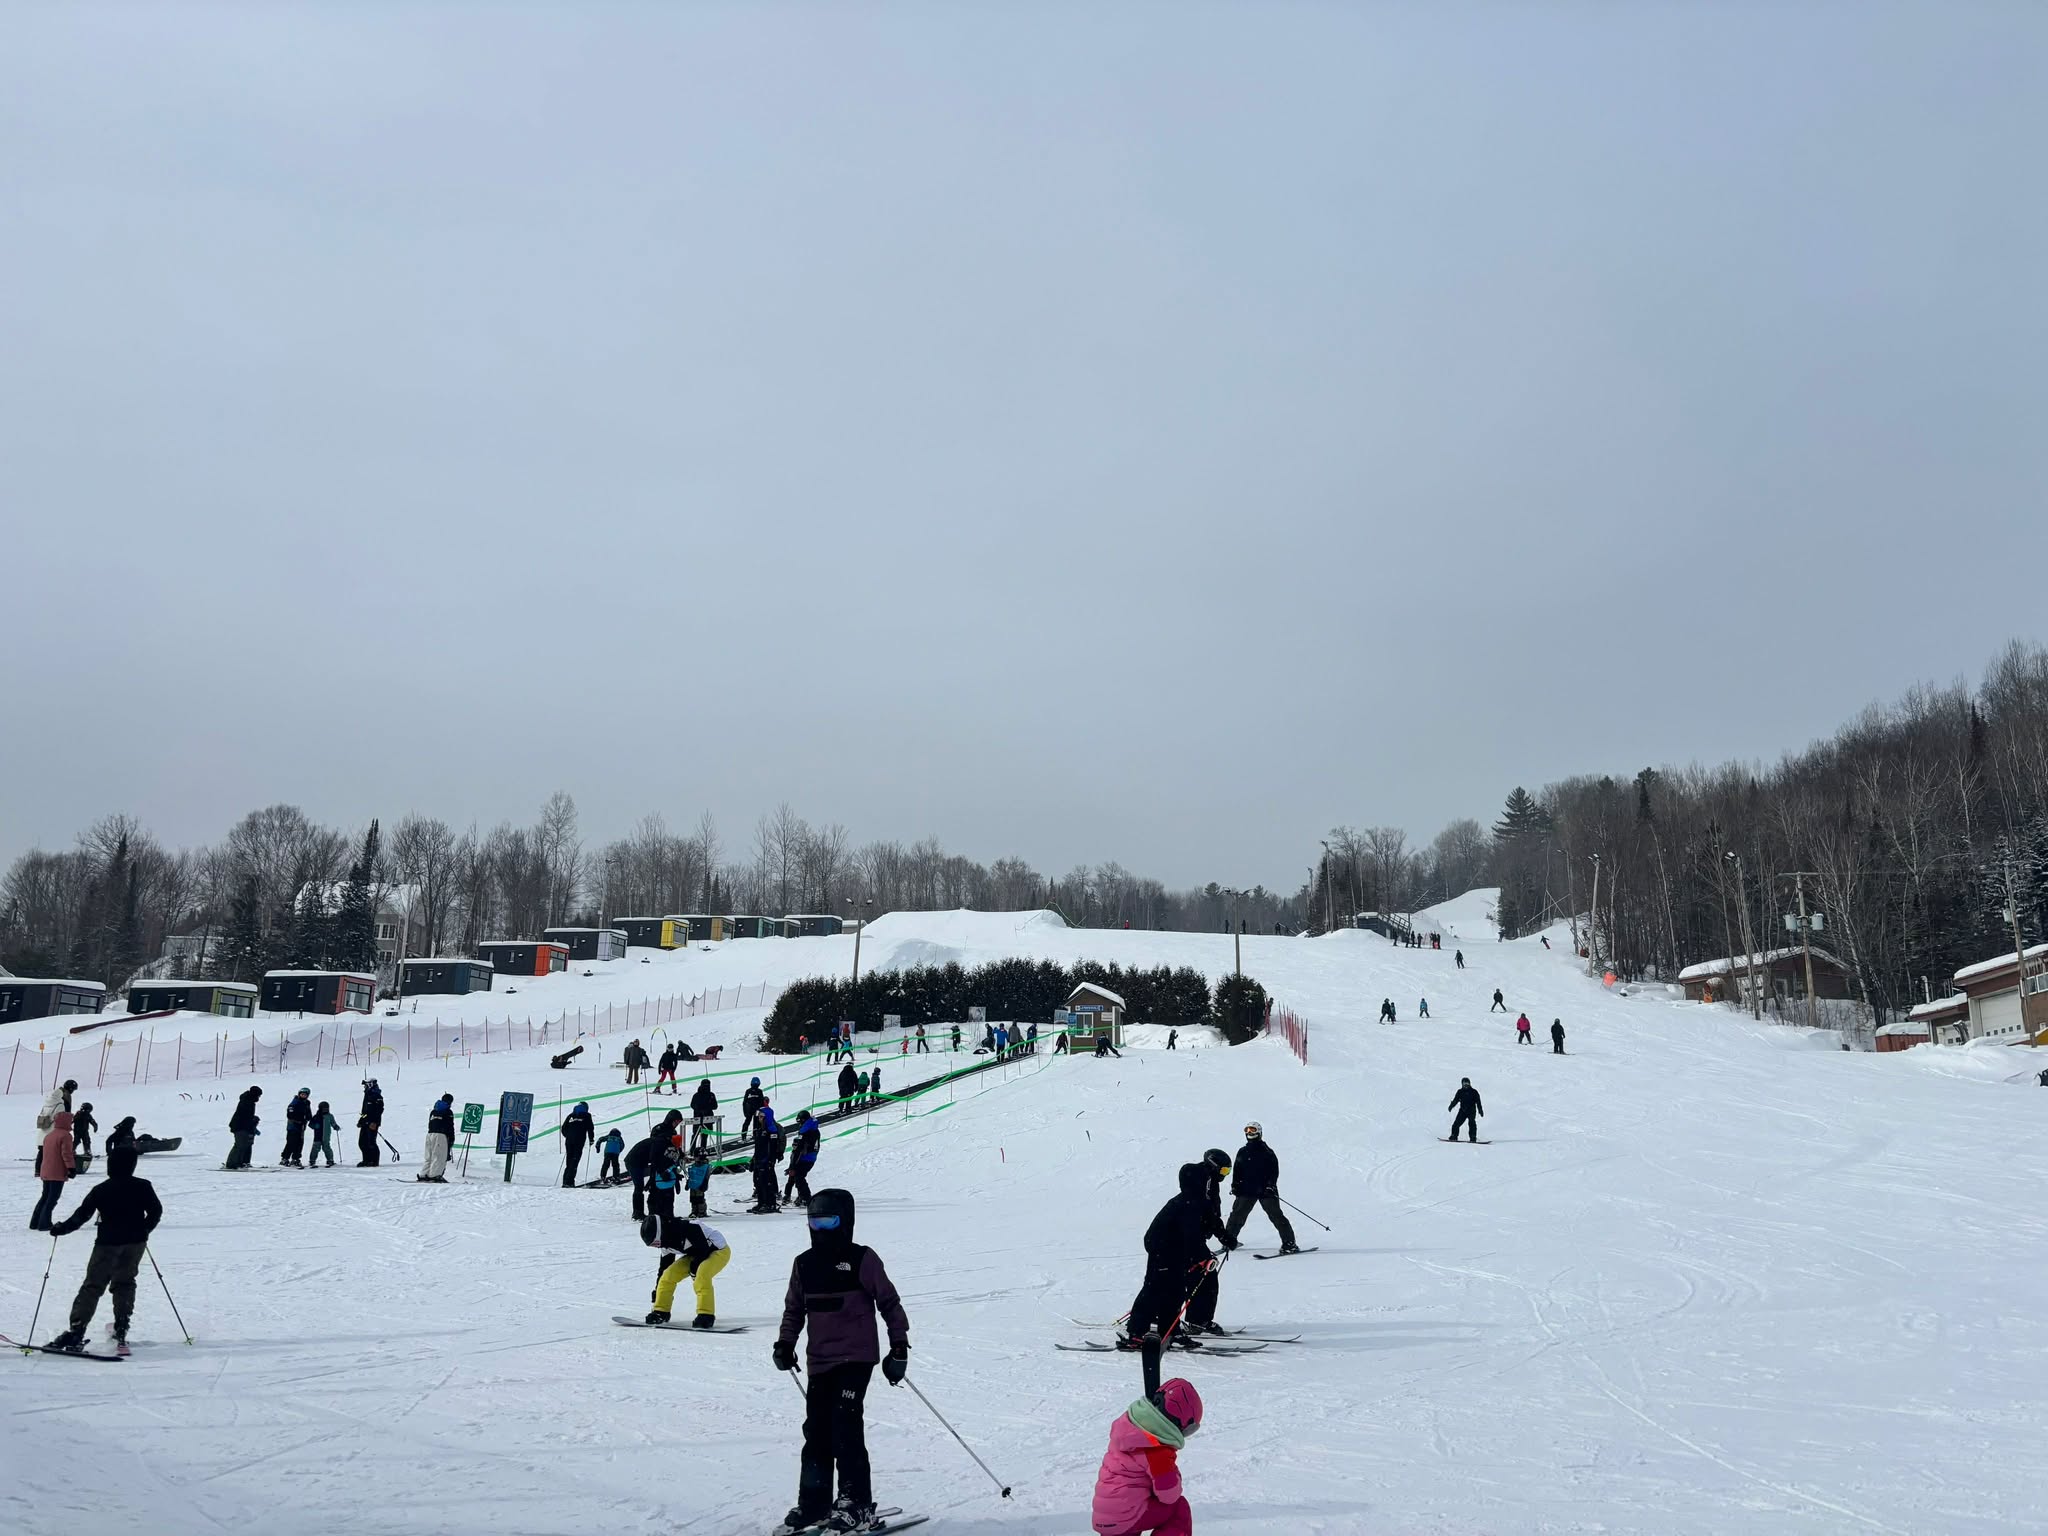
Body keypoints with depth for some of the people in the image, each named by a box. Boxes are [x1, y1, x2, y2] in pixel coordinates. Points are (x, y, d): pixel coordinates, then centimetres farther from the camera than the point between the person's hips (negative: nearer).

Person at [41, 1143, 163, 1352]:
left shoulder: (101, 1190, -8)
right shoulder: (142, 1186, -1)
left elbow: (82, 1215, -7)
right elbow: (156, 1211, 4)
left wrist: (61, 1229, 8)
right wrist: (144, 1230, 20)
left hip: (108, 1243, -3)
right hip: (136, 1242, 3)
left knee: (93, 1286, -1)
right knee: (125, 1283, 17)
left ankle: (76, 1331, -10)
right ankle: (121, 1328, 13)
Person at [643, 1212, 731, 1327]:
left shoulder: (689, 1230, -34)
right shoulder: (666, 1243, -6)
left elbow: (703, 1249, -28)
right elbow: (664, 1267, 5)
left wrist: (695, 1267, -18)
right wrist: (657, 1290, 8)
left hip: (719, 1250, -8)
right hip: (696, 1255, 9)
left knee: (701, 1276, -35)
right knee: (668, 1275, -5)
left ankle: (706, 1314, -30)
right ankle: (661, 1311, 7)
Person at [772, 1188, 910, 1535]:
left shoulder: (862, 1259, -7)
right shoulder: (804, 1263, 9)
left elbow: (889, 1303, -3)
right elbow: (794, 1308, 20)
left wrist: (899, 1346, -5)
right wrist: (785, 1343, 8)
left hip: (857, 1356, -6)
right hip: (819, 1360, 6)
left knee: (845, 1426, -12)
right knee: (816, 1430, 7)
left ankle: (857, 1505, -5)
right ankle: (813, 1502, 18)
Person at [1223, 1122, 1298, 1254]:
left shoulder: (1267, 1152, 1)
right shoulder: (1242, 1152, 13)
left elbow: (1274, 1171, -3)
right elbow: (1237, 1170, 17)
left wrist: (1270, 1185, -16)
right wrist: (1235, 1185, 5)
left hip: (1265, 1190, -4)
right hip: (1246, 1190, 4)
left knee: (1276, 1215, -9)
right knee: (1237, 1215, 0)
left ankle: (1289, 1243, -7)